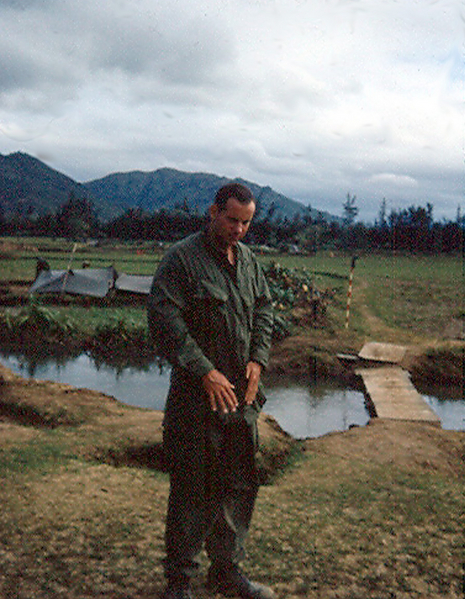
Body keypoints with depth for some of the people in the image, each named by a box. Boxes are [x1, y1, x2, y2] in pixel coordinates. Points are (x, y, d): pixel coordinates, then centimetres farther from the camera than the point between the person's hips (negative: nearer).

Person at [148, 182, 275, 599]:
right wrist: (205, 371, -19)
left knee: (240, 485, 14)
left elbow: (264, 309, 19)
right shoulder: (182, 258, -10)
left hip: (241, 394, 7)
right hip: (196, 395, -7)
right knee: (192, 490, 2)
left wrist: (257, 359, 3)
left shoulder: (248, 259, 12)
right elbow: (164, 319, -17)